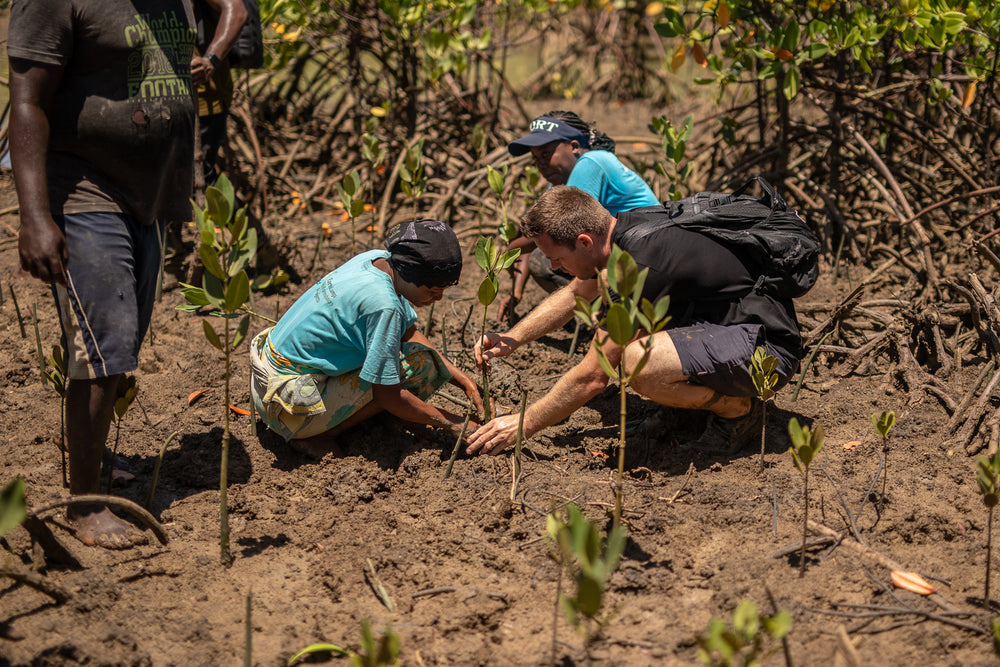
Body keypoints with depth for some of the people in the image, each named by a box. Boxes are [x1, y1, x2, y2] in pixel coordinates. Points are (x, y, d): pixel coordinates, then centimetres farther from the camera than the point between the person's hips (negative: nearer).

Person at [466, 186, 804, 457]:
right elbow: (575, 293, 22)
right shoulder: (624, 225, 1)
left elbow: (592, 377, -21)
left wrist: (522, 425, -11)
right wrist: (512, 339, 13)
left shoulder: (638, 267, -26)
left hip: (768, 348, -10)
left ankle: (739, 409, -6)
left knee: (637, 362, -32)